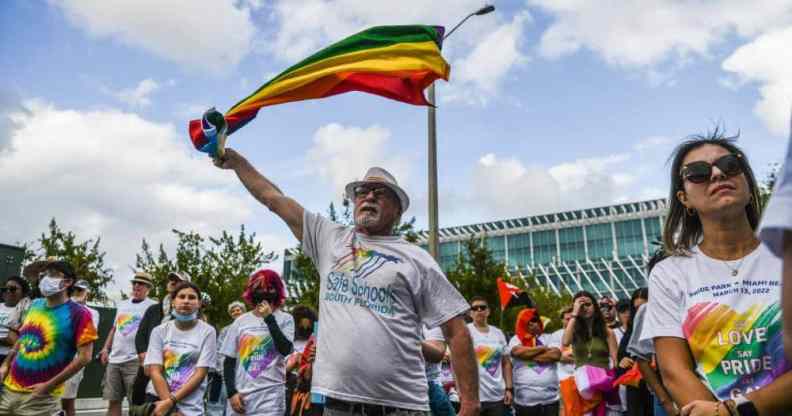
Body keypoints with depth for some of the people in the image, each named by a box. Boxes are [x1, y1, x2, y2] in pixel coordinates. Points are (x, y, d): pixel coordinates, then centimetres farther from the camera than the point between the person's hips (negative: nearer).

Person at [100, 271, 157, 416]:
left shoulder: (153, 306, -2)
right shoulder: (122, 304, 17)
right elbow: (114, 329, 24)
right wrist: (106, 348, 14)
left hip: (135, 360, -6)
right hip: (114, 359, 6)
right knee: (113, 401, 8)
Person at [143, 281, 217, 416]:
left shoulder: (207, 332, -4)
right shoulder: (160, 331, 3)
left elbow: (200, 374, -8)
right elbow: (154, 371, -5)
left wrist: (171, 401, -15)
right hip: (157, 398, 2)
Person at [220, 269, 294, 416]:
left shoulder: (285, 319, 2)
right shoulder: (241, 321, 8)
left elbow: (285, 350, -14)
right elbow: (229, 361, 10)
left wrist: (269, 318, -11)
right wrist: (231, 392, 0)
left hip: (270, 394, -2)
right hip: (239, 395, 3)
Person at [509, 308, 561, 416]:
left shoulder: (550, 338, 10)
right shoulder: (516, 339, 7)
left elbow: (555, 355, -8)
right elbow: (518, 352, -15)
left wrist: (529, 356, -7)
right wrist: (543, 348, -4)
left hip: (551, 399, 1)